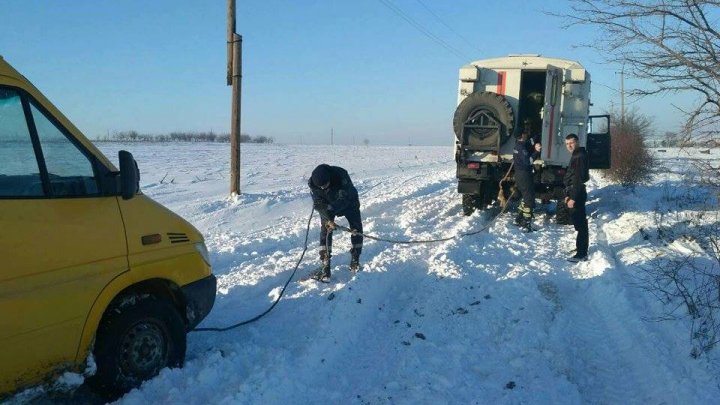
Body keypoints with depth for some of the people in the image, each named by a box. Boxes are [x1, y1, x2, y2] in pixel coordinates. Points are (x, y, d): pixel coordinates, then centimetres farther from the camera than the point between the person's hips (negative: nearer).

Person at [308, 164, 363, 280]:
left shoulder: (341, 176, -38)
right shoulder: (313, 183, -28)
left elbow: (344, 199, -33)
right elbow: (318, 204, -23)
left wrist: (330, 209, -37)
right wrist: (328, 219, -33)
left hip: (348, 202, -1)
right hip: (327, 206, 1)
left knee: (356, 228, -3)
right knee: (325, 231, -12)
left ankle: (355, 260, 16)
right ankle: (325, 267, -12)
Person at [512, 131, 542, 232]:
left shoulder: (518, 145, 12)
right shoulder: (522, 146, -18)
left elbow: (528, 153, 18)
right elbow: (527, 161, -24)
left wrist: (534, 148, 5)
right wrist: (536, 151, -27)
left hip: (519, 174, 10)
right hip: (524, 175, -10)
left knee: (526, 197, 22)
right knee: (529, 199, -6)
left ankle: (519, 219, 29)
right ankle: (526, 224, -8)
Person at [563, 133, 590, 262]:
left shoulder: (580, 156, -16)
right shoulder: (576, 155, 17)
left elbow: (579, 179, -22)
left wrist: (573, 198, -23)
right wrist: (568, 195, 15)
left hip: (577, 194, -11)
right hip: (574, 193, 11)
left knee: (580, 224, -8)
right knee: (580, 222, 19)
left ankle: (581, 254, -6)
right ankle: (581, 247, 32)